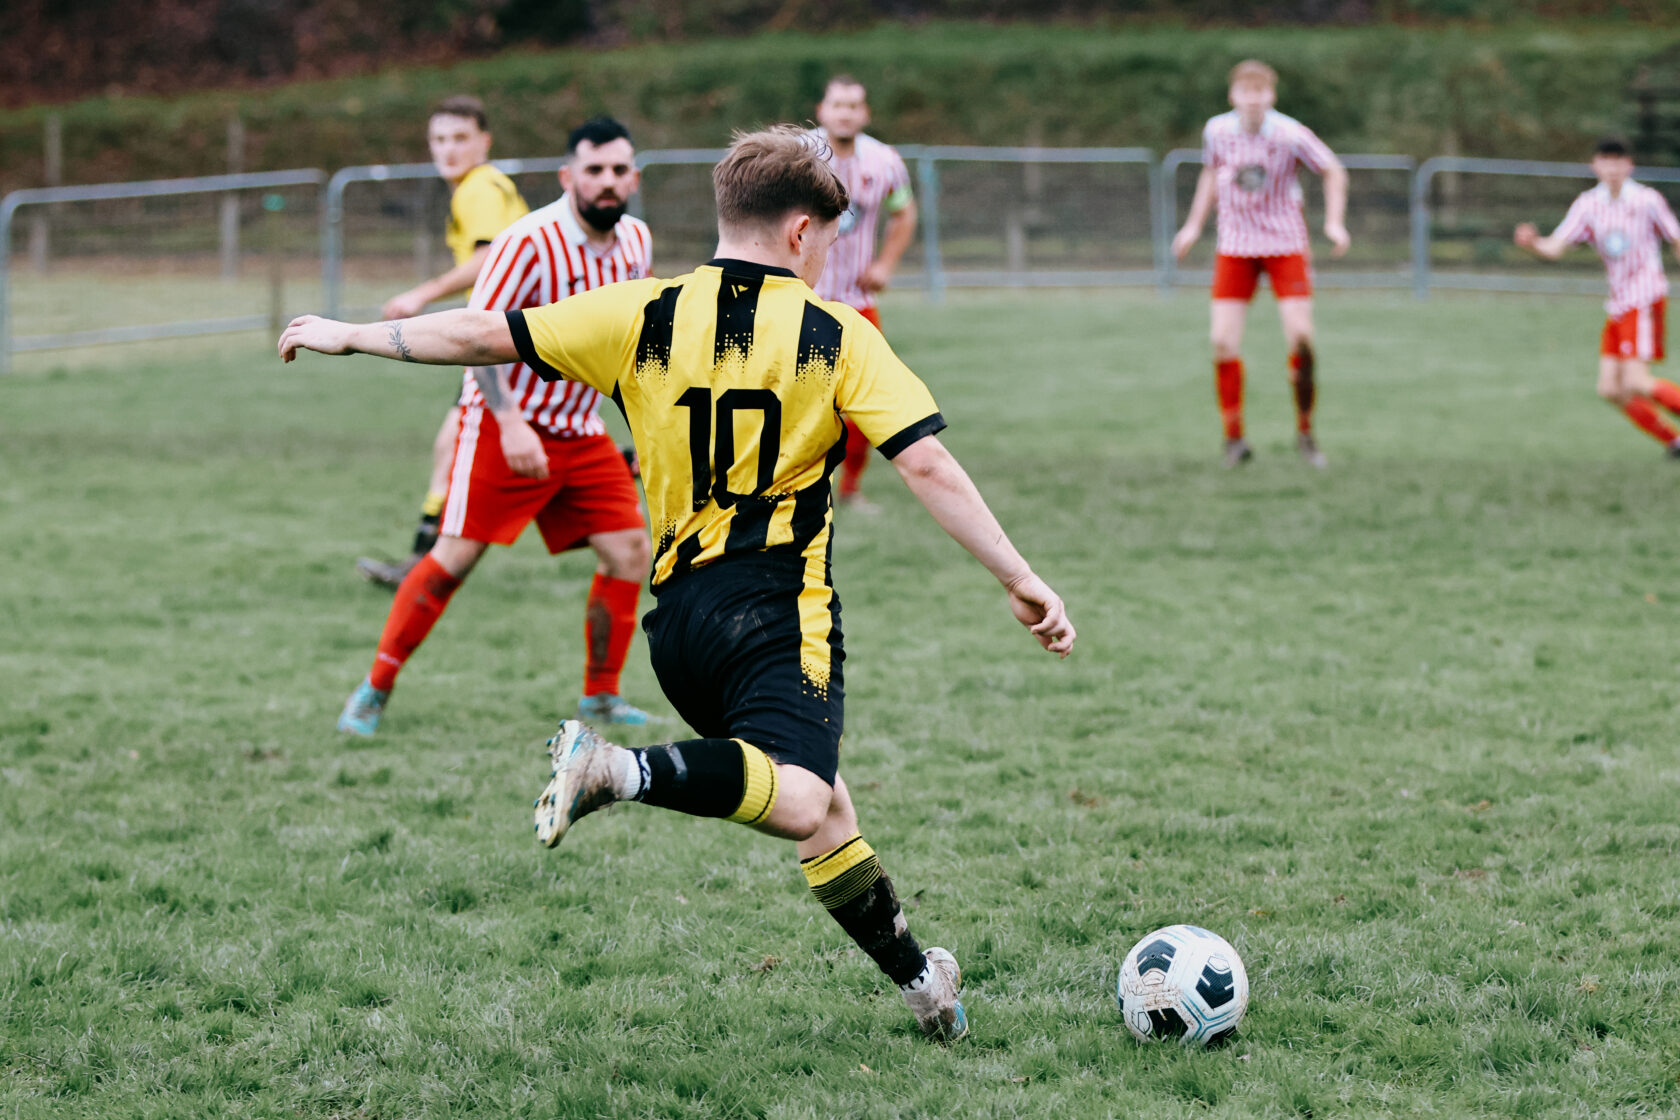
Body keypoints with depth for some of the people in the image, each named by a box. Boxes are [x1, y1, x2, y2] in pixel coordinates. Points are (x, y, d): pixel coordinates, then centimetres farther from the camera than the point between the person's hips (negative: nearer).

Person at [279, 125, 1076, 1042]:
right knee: (799, 802, -25)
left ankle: (921, 981, 24)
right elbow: (927, 465, -6)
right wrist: (1021, 580, -1)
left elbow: (487, 336, 10)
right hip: (777, 610, -6)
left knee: (821, 805, 18)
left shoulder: (644, 315, 9)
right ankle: (624, 771, -44)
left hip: (679, 614, 6)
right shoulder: (836, 337, 1)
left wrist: (352, 336, 23)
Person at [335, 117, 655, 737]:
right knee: (454, 557, -8)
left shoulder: (635, 240, 2)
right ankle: (375, 690, 4)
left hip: (581, 429, 6)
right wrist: (511, 423, -28)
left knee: (629, 550, -3)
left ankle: (601, 696, 11)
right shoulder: (529, 242, -21)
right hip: (504, 423, -6)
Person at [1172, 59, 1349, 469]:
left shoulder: (1290, 135, -15)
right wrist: (1194, 224, 13)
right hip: (1235, 246, 2)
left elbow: (1333, 171, -1)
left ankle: (1305, 432, 7)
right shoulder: (1217, 131, -5)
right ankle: (1234, 440, 4)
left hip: (1285, 243, -2)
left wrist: (1334, 221, -11)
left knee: (1300, 336, -12)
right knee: (1223, 342, -8)